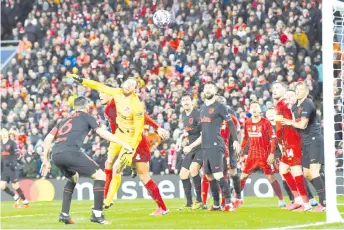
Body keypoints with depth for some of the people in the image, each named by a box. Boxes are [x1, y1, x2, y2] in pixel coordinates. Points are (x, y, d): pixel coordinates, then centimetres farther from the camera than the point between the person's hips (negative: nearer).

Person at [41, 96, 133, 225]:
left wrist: (46, 160, 29)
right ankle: (97, 214, -6)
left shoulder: (65, 120, 31)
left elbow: (48, 139, 25)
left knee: (73, 178, 33)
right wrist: (124, 144, 6)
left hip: (55, 155, 7)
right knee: (100, 175, 3)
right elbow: (102, 133, 4)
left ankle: (64, 214, 23)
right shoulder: (86, 117, 16)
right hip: (70, 152, -7)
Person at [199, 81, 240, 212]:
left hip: (216, 146, -8)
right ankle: (216, 204, 15)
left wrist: (235, 140, -13)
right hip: (205, 146, 8)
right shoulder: (202, 108, 17)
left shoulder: (219, 107, -5)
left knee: (218, 175, -15)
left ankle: (228, 203, -12)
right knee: (209, 176, 8)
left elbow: (231, 124, -5)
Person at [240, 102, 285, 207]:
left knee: (270, 177, -8)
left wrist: (272, 154, -16)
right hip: (252, 155, 5)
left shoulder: (266, 122, -10)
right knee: (243, 176, 6)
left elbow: (273, 139, -10)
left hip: (264, 155, -5)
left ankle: (281, 200, -2)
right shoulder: (247, 123, 6)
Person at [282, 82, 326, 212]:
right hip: (306, 142, 10)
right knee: (307, 174, 12)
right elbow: (297, 124, 24)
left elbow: (302, 124, -16)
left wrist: (290, 123, -1)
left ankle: (324, 203, -19)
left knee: (314, 173, -18)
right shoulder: (297, 106, 17)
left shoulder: (307, 104, -12)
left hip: (315, 140, -10)